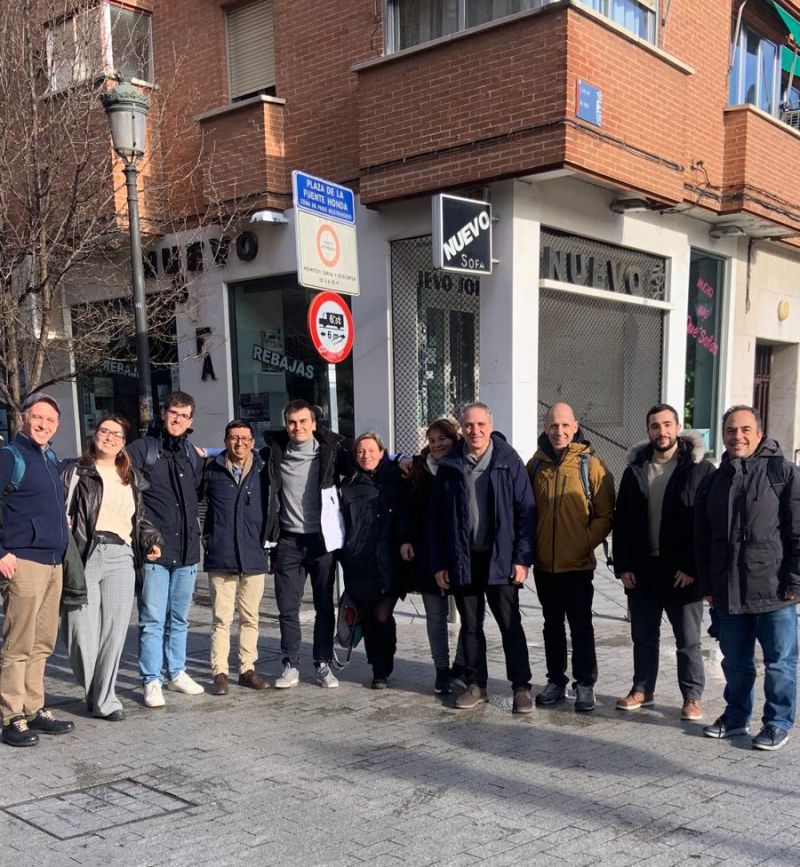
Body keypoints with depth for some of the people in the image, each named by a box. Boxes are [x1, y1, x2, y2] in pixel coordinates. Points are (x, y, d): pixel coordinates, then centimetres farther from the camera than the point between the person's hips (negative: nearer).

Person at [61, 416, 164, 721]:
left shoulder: (132, 479, 20)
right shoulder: (77, 473, 6)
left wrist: (152, 540, 11)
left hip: (121, 558, 3)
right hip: (85, 555, -3)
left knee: (115, 629, -2)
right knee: (83, 630, -3)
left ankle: (104, 698, 7)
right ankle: (94, 694, 17)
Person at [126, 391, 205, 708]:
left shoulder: (193, 455, 14)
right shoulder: (141, 449, -2)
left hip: (187, 549, 5)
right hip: (154, 550, -5)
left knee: (179, 618, 15)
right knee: (153, 619, -3)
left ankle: (176, 672, 27)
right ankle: (151, 680, 6)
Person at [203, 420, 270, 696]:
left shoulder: (263, 471, 3)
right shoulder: (212, 469, 1)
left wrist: (265, 537, 7)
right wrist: (207, 534, 8)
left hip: (254, 556, 2)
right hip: (220, 557, -2)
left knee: (250, 618, 10)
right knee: (221, 618, 0)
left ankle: (248, 669, 20)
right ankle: (219, 673, 7)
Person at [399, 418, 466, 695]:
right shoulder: (418, 470, 6)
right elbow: (407, 507, 8)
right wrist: (405, 539, -2)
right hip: (428, 555, 2)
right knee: (435, 615, 8)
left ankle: (461, 664, 21)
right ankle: (442, 669, 18)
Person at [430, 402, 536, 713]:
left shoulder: (508, 462, -3)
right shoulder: (449, 466, 3)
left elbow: (526, 511, -4)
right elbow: (436, 517, 6)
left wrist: (522, 558, -10)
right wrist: (439, 563, 2)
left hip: (500, 558, -3)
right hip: (463, 560, 3)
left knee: (510, 624, 2)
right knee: (470, 626, 11)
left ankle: (521, 687, 12)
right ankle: (476, 685, 23)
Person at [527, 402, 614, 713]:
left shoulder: (590, 464, -7)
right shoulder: (536, 464, 4)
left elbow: (605, 514, -6)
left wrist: (586, 544, -12)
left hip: (578, 564, -4)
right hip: (544, 563, 4)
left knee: (581, 625, 5)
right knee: (552, 624, 14)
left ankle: (585, 684, 16)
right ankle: (556, 681, 25)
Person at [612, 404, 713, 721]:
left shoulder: (699, 469, -6)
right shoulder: (635, 469, 7)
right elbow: (621, 521, 7)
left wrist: (691, 566, -13)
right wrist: (622, 565, 1)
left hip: (682, 572, -4)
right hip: (641, 570, 4)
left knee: (688, 640, 7)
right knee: (643, 636, 15)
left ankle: (692, 697, 20)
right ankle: (642, 689, 29)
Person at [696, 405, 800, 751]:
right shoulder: (714, 480, 11)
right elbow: (702, 539, 15)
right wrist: (708, 583, 11)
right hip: (728, 593, 5)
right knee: (735, 661, 15)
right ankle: (736, 716, 30)